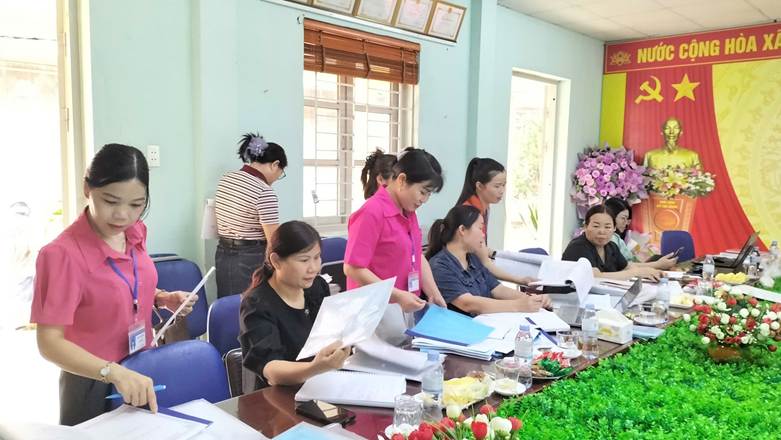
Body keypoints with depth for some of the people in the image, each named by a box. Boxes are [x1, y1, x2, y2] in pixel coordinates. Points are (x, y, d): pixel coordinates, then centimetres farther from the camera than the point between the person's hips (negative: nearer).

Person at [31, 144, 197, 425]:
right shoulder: (62, 254, -25)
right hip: (92, 381, -6)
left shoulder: (136, 233, -5)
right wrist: (114, 372, -39)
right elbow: (50, 343, -26)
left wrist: (163, 298, -5)